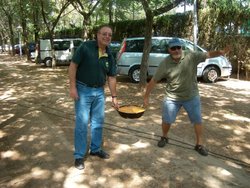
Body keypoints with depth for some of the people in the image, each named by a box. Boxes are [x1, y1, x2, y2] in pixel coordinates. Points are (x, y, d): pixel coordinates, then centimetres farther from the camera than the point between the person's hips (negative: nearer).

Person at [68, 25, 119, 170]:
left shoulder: (109, 56, 4)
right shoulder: (86, 47, -12)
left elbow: (111, 77, 8)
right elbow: (73, 66, -12)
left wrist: (114, 96, 7)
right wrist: (73, 87, -17)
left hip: (100, 92, 6)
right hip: (83, 90, -5)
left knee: (98, 122, 14)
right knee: (82, 123, 0)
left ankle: (96, 149, 33)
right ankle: (79, 155, 15)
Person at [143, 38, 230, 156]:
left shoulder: (192, 56, -12)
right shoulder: (165, 64, -14)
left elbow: (208, 54, -14)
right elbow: (153, 81, -9)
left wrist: (220, 52, -37)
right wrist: (146, 96, -6)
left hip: (191, 97, 1)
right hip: (172, 98, 0)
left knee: (197, 120, 9)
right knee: (166, 120, 9)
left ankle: (199, 144, 28)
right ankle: (164, 137, 39)